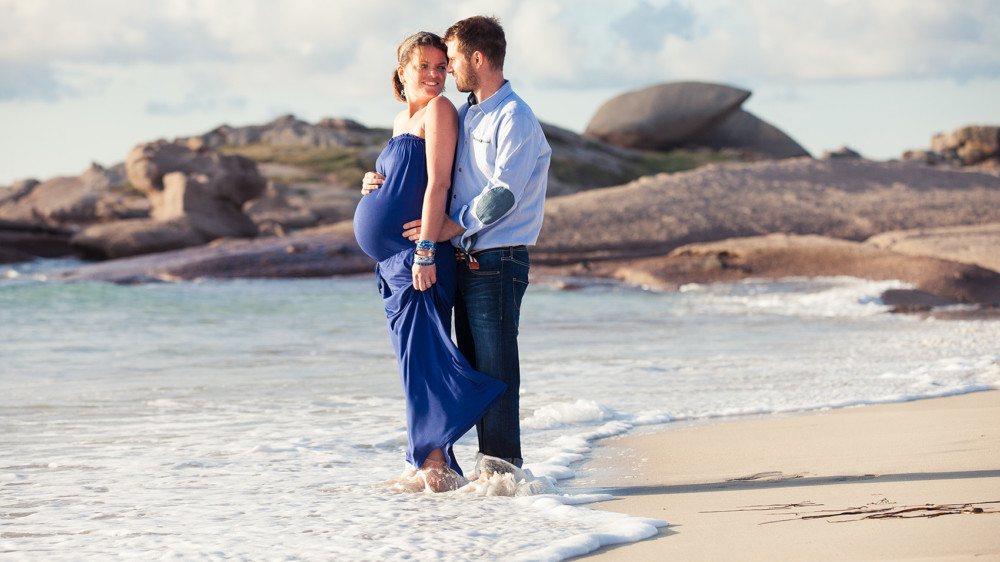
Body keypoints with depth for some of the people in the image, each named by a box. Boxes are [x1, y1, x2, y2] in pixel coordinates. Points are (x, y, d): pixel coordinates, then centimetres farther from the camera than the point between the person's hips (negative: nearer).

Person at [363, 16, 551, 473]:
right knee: (474, 366, 9)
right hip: (464, 261, 9)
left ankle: (502, 465, -5)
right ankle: (489, 468, 13)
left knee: (496, 366, -8)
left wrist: (453, 226, -19)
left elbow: (505, 192, -19)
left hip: (497, 260, -9)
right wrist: (384, 182, 13)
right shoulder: (463, 116, 17)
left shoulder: (514, 118, -10)